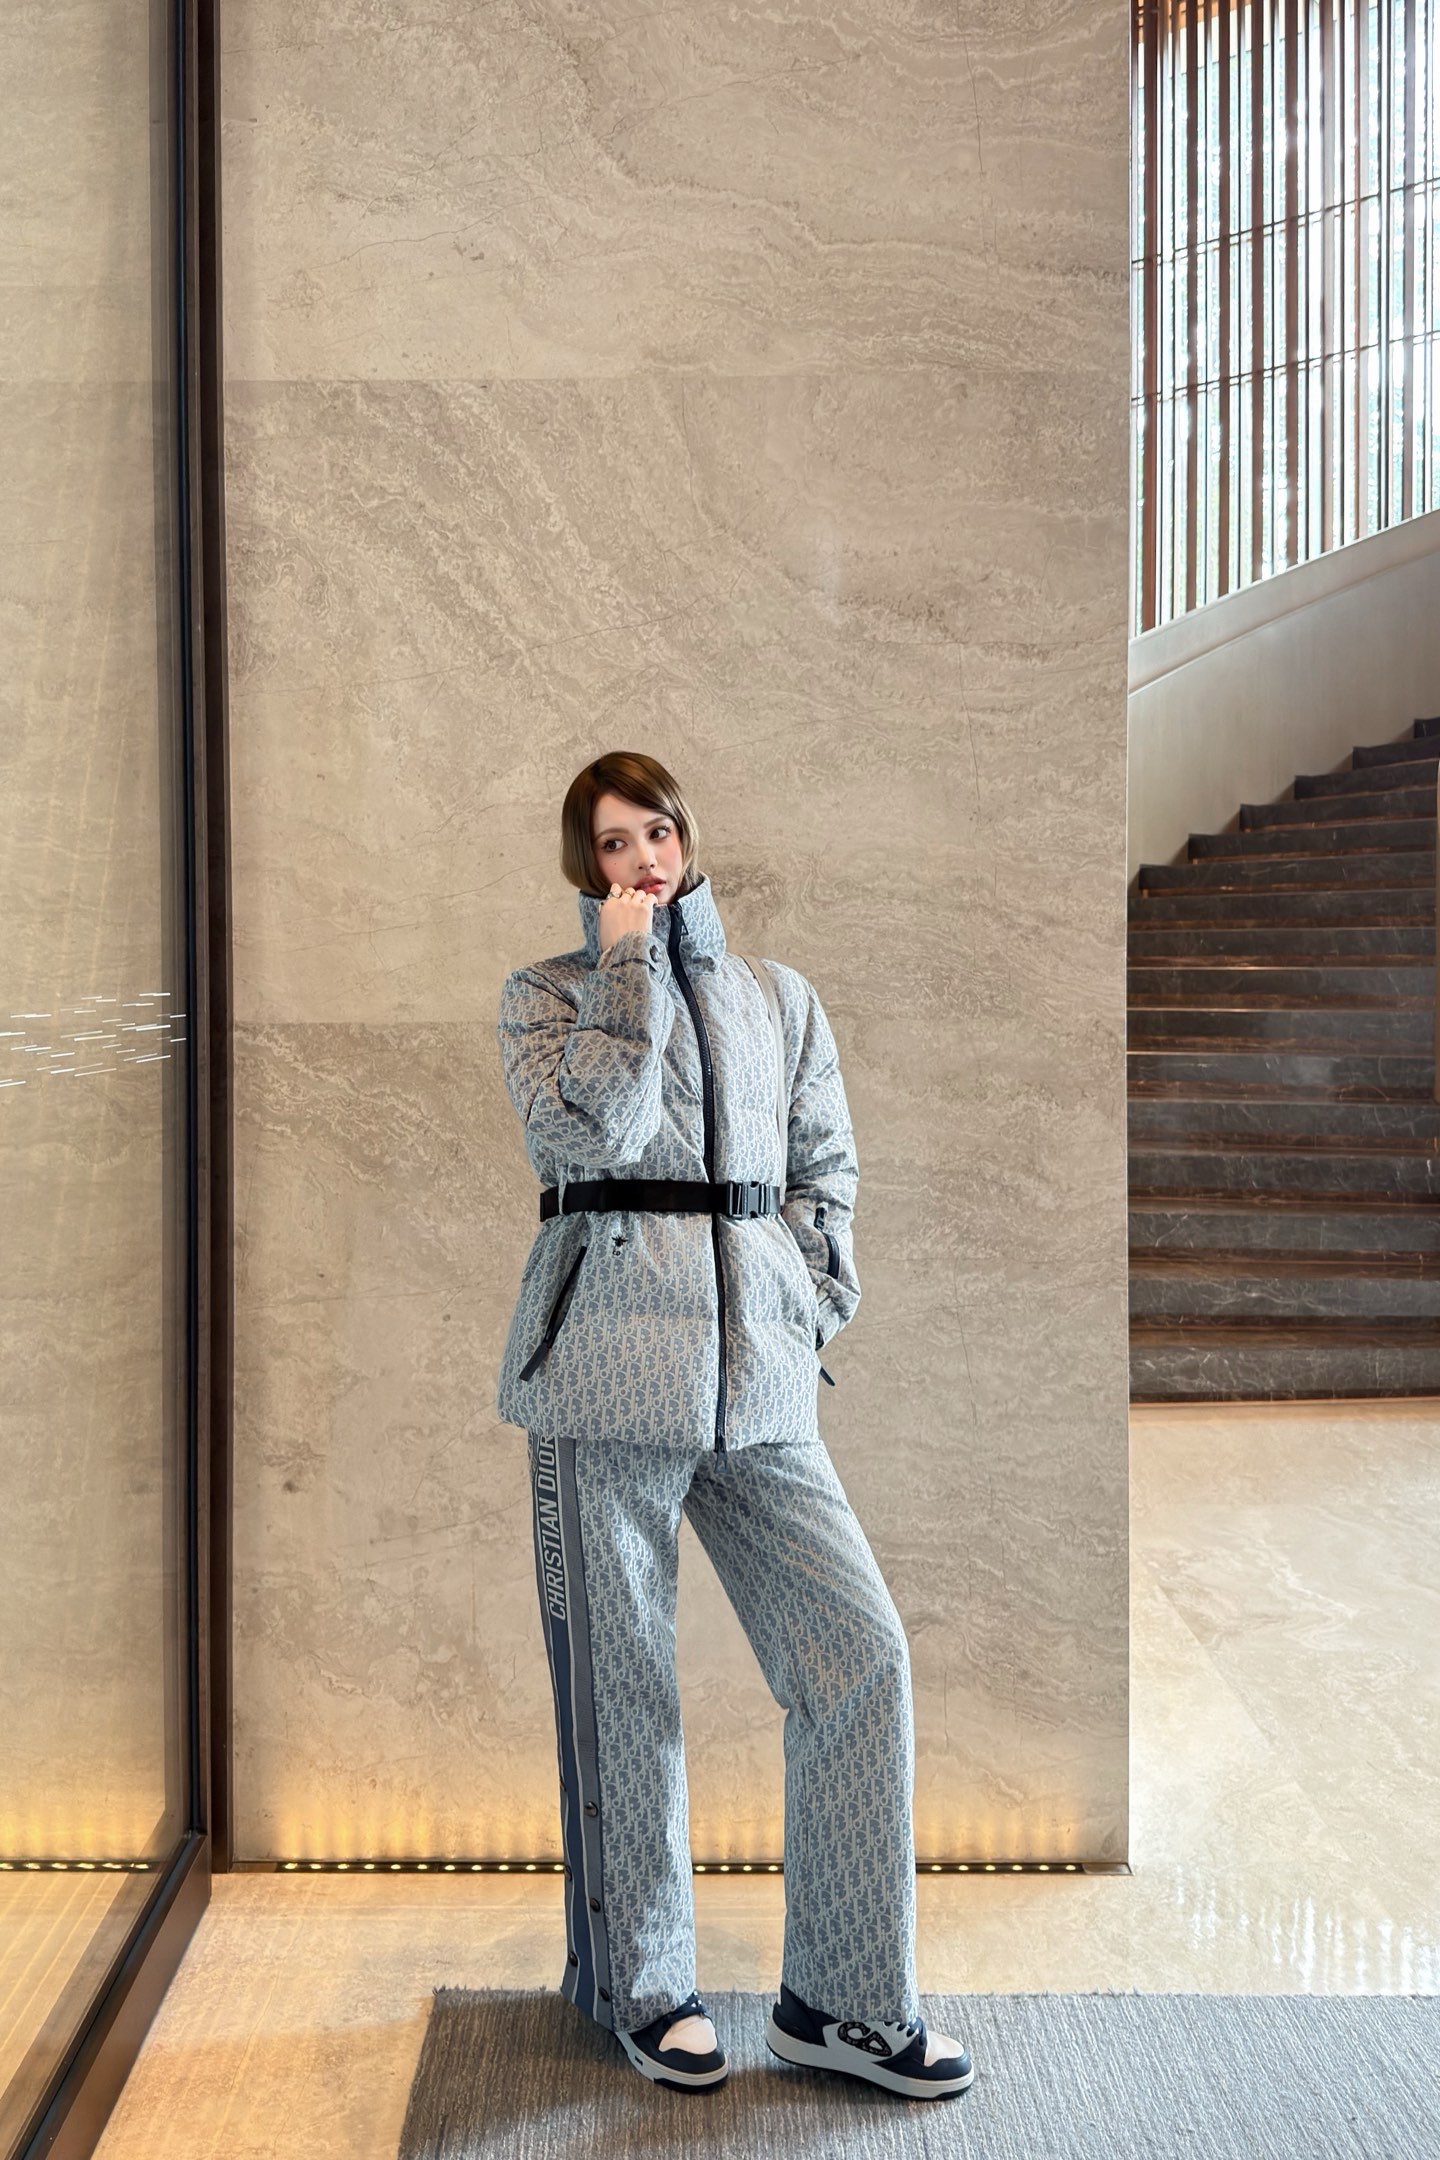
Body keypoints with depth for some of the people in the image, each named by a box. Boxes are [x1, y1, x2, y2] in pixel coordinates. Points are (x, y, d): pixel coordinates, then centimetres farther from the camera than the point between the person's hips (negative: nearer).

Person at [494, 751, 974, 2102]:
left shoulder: (779, 999, 15)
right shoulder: (546, 994, 5)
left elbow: (827, 1169, 17)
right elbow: (593, 1130, -14)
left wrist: (810, 1312, 5)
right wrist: (626, 962, -9)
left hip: (756, 1366, 4)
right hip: (609, 1352, -3)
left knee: (862, 1648, -2)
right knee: (620, 1678, 5)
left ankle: (842, 2001, 13)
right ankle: (640, 1983, 26)